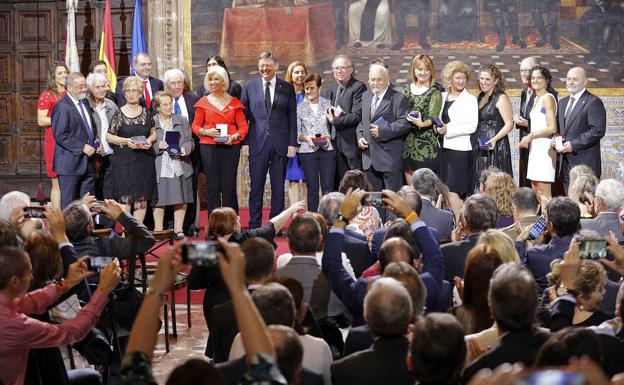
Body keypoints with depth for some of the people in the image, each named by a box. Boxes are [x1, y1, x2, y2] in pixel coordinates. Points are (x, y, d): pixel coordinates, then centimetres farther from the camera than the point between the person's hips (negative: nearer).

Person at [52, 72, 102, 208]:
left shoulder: (84, 102, 13)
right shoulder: (62, 107, -14)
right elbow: (60, 136, -20)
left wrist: (97, 142, 7)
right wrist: (82, 147, -20)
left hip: (87, 161, 8)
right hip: (70, 163, -8)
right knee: (69, 203, -1)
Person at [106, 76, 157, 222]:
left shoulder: (146, 113, 9)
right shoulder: (119, 114, 0)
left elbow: (153, 133, 17)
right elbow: (109, 136, 0)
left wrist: (149, 140, -5)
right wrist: (126, 141, -15)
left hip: (144, 160, 3)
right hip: (124, 161, -3)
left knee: (142, 199, 2)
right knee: (125, 198, -10)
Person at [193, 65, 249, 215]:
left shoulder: (234, 102, 8)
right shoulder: (203, 102, 8)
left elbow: (243, 126, 7)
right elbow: (195, 126, 9)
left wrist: (234, 136, -11)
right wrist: (205, 132, -11)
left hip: (230, 147, 0)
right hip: (209, 148, 0)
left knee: (229, 186, -2)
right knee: (213, 187, -1)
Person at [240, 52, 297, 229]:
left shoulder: (287, 88, 6)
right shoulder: (249, 86, 6)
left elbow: (292, 117, 6)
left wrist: (292, 143, -1)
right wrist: (244, 142, -2)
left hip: (280, 143, 0)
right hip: (257, 143, 0)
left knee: (278, 187, 4)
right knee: (256, 186, 1)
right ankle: (254, 225, 6)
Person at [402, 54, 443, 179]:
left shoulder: (435, 92, -3)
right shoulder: (407, 89, 11)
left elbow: (433, 117, -13)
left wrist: (422, 124, -32)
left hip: (427, 143, -5)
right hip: (408, 143, 5)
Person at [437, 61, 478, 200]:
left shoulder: (470, 100, -4)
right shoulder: (443, 97, 14)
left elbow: (472, 126, -13)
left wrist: (448, 129, -15)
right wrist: (437, 126, 7)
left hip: (459, 148, -6)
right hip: (444, 148, 6)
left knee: (453, 190, -11)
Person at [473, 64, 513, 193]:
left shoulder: (501, 98, -6)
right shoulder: (480, 97, 15)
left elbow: (509, 124, -12)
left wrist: (495, 139, -24)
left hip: (496, 148, -7)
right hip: (479, 148, 7)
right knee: (480, 184, 5)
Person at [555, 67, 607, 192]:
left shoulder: (593, 102, -7)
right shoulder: (563, 102, 20)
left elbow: (598, 131, -16)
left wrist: (573, 145, -17)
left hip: (585, 163, -8)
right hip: (566, 163, 8)